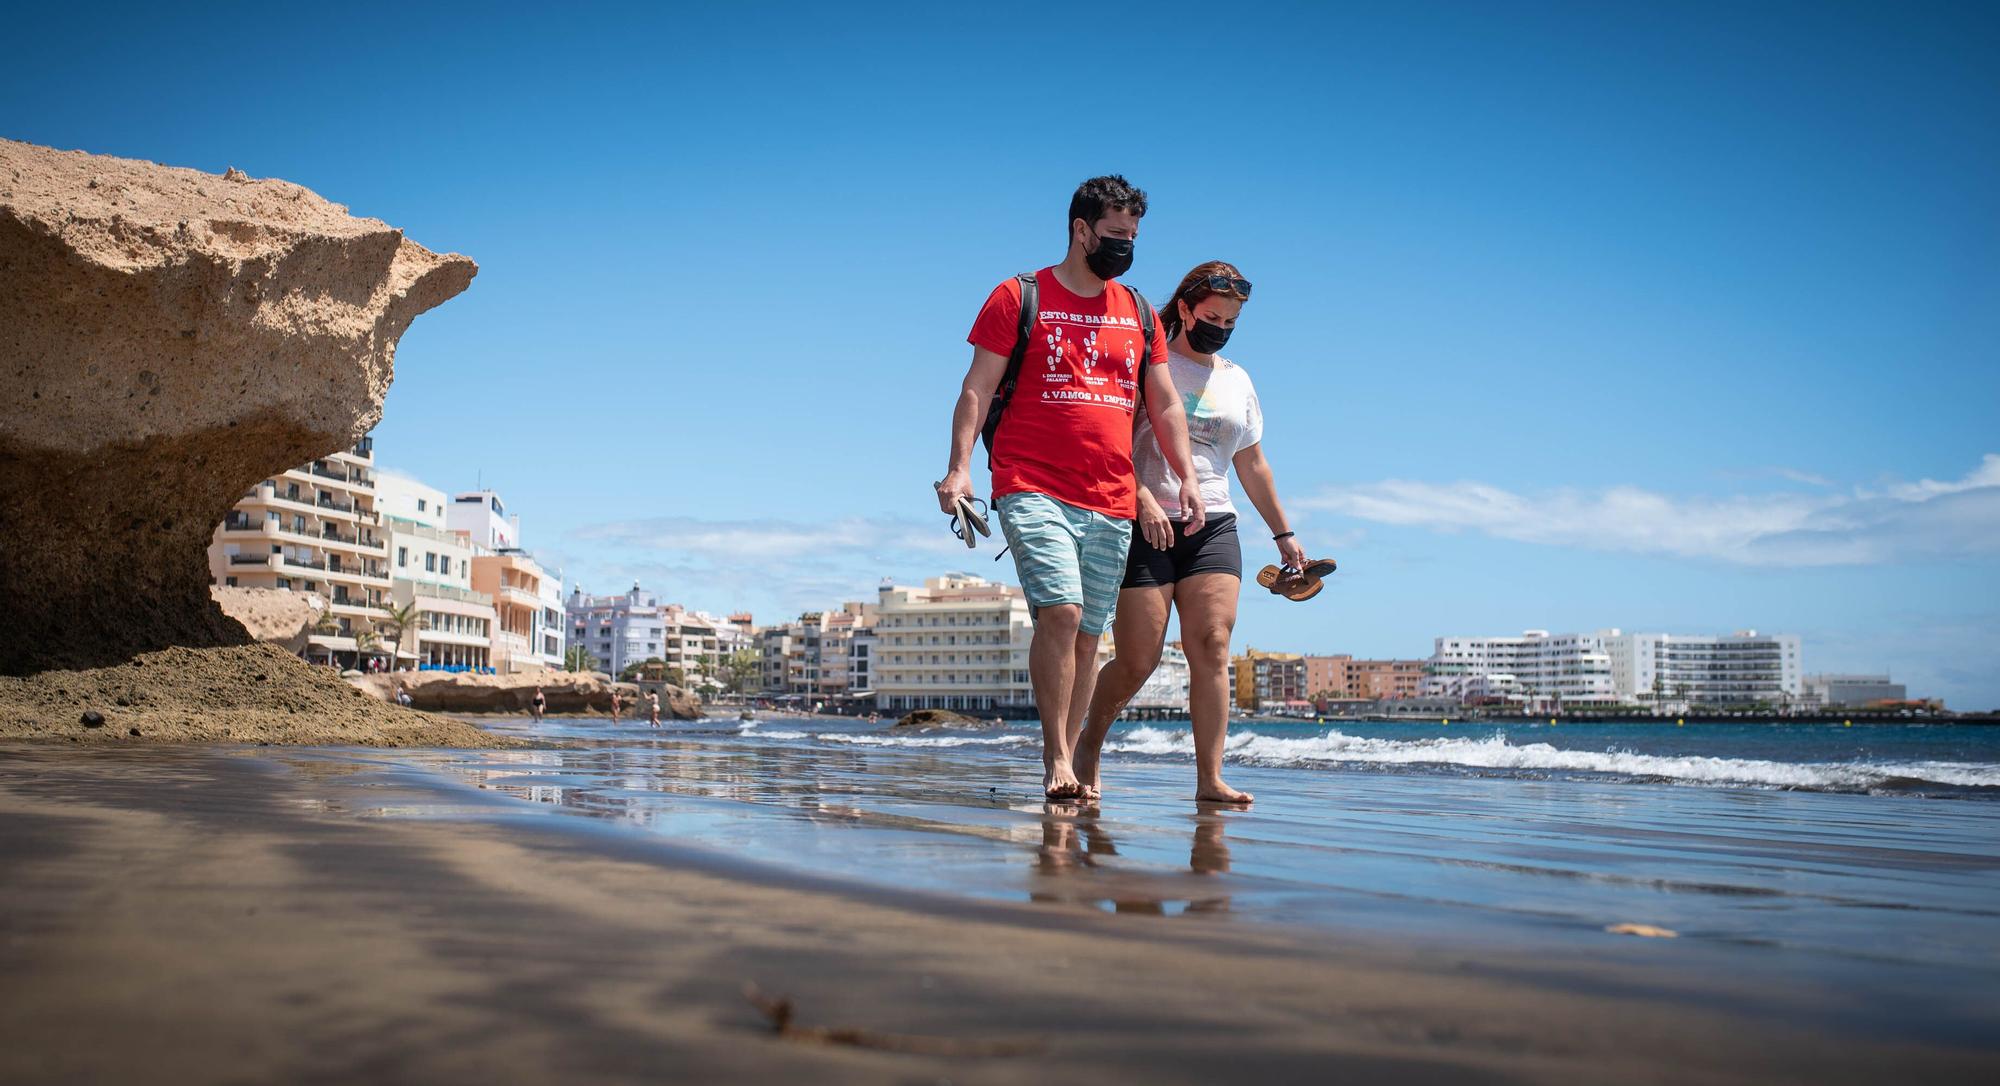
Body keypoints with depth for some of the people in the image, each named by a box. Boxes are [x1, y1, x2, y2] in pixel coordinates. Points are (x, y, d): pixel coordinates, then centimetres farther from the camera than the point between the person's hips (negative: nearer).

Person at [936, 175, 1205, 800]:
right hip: (1033, 490, -4)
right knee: (1060, 612, -20)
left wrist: (1187, 478, 11)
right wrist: (959, 466, -12)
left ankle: (1070, 762, 13)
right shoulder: (1019, 297, 4)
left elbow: (1165, 405, 22)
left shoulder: (1138, 314, 17)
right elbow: (977, 389, 0)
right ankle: (1055, 759, -10)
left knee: (1087, 635, 4)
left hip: (1112, 503, 5)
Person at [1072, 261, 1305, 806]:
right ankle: (1088, 743, 22)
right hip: (1144, 526, -4)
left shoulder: (1237, 380, 19)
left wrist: (1283, 532, 25)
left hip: (1213, 526, 4)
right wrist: (1144, 501, -21)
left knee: (1212, 648, -10)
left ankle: (1210, 779, -9)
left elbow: (1253, 465, 25)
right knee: (1137, 660, -5)